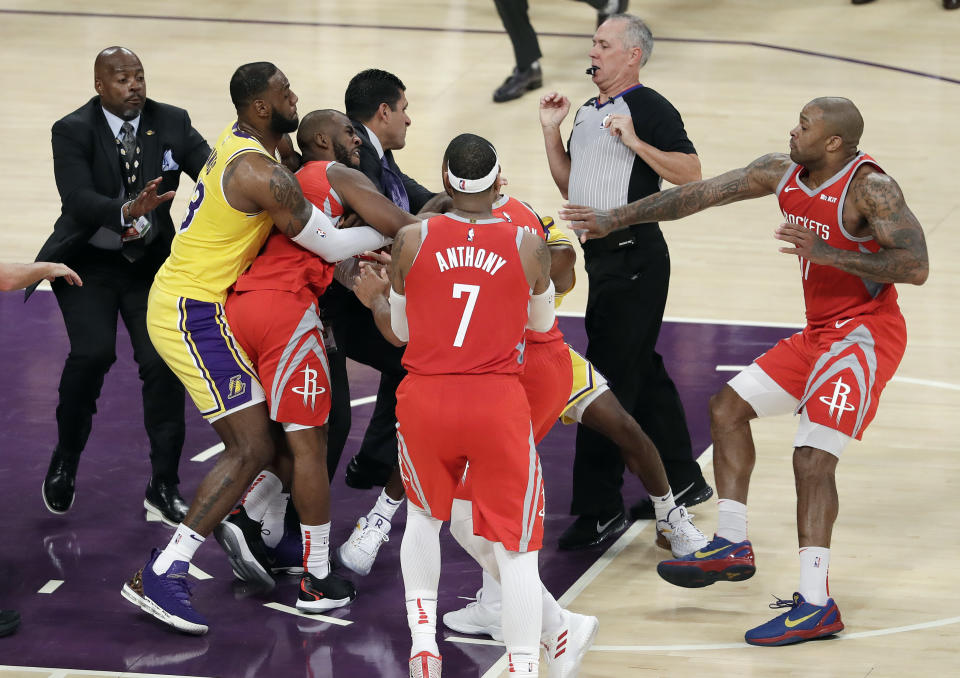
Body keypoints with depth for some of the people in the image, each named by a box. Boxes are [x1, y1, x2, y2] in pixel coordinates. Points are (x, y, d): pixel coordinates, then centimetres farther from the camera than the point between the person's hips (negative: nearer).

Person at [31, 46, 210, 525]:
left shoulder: (171, 123, -5)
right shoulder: (73, 131, -14)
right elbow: (78, 199, -27)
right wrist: (128, 211, -46)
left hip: (150, 261, 3)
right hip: (88, 263, -3)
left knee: (162, 363, -9)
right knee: (93, 352, -23)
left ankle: (163, 490, 1)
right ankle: (65, 459, 1)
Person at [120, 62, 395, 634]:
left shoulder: (237, 141, 9)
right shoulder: (261, 173, -22)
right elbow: (330, 245, -17)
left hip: (181, 301, 10)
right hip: (193, 313, -10)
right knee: (254, 448, -12)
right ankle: (161, 577, -16)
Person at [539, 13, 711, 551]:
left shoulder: (649, 108, -10)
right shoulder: (588, 113, 16)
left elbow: (691, 173, -17)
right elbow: (570, 185, 19)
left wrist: (636, 142, -25)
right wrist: (551, 132, 10)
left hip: (634, 257, -9)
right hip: (602, 256, 9)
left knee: (608, 378, -9)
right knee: (643, 372, 17)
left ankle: (599, 509, -6)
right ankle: (682, 481, 29)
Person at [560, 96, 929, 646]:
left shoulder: (870, 188, -21)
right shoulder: (782, 173, 3)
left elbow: (916, 268, -28)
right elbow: (700, 193, 9)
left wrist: (825, 254, -33)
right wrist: (618, 218, 11)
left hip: (865, 333, -9)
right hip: (819, 332, 9)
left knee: (813, 456, -18)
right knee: (729, 406, 14)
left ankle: (816, 605, -19)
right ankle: (732, 546, 20)